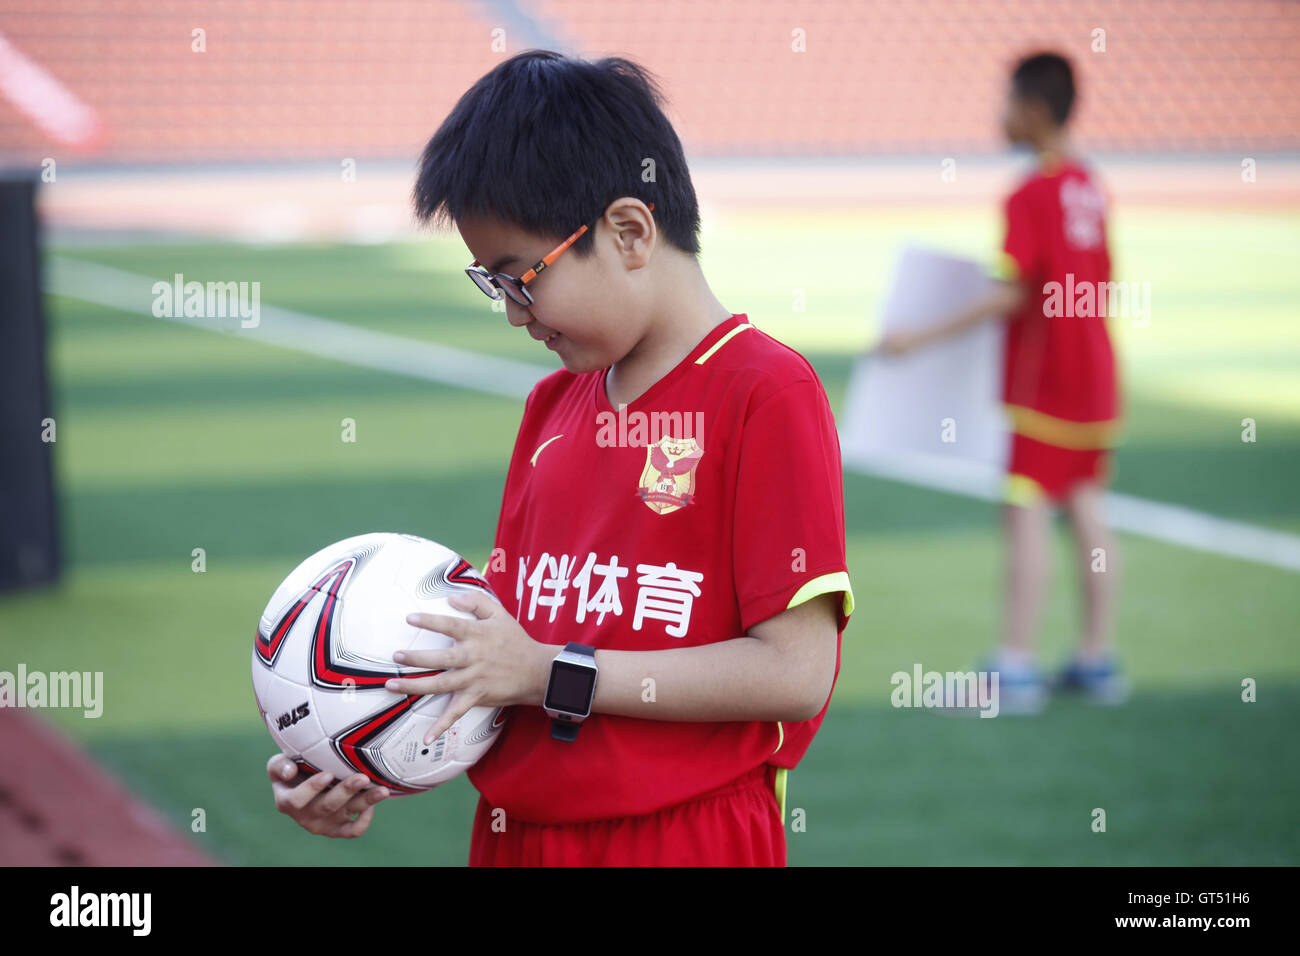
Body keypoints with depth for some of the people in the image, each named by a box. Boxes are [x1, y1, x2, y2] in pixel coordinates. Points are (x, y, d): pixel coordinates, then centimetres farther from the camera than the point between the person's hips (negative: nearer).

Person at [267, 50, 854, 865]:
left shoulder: (769, 395, -12)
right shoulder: (553, 408, 10)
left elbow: (796, 670, -18)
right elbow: (496, 662, 11)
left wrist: (551, 674, -17)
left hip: (685, 840, -6)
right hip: (517, 837, 6)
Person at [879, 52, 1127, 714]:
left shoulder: (1029, 196, -16)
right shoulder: (1089, 186, 8)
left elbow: (1010, 296, -21)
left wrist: (924, 337, -19)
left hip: (1044, 379, -8)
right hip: (1094, 372, 8)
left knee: (1026, 510, -7)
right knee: (1086, 507, 12)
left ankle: (1017, 667, -7)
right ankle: (1098, 658, 16)